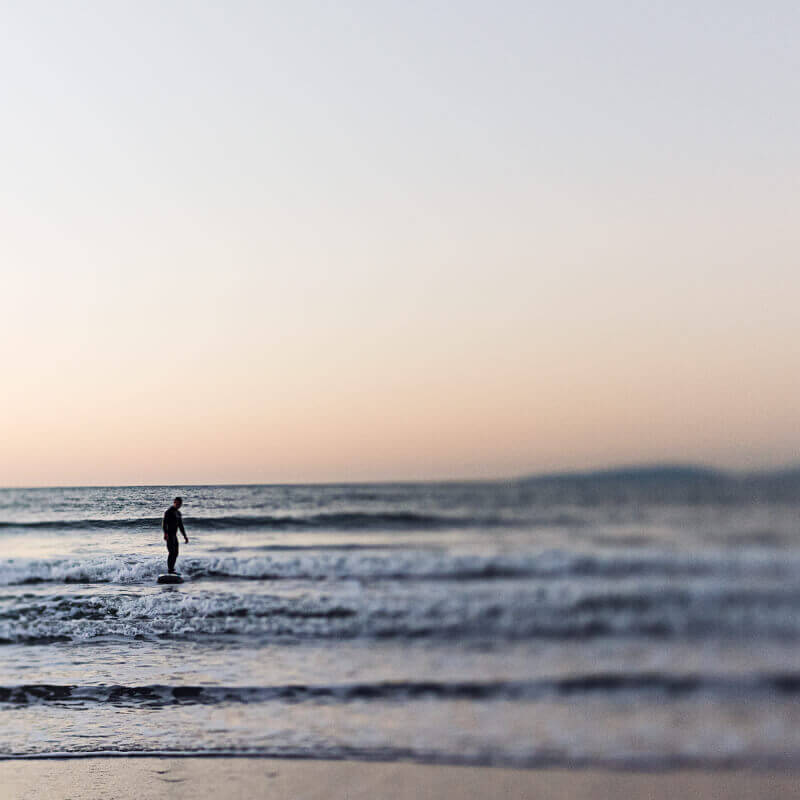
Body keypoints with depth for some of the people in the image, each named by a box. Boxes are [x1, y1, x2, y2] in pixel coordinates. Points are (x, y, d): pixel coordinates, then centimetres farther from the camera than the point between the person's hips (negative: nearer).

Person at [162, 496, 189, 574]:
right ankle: (170, 571, -17)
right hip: (169, 535, -9)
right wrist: (165, 533, -37)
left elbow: (180, 525, 23)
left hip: (174, 535, 9)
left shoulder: (178, 513, 16)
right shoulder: (169, 512, -11)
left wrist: (185, 536, 22)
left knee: (175, 553, 10)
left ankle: (171, 569, 17)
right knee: (172, 552, -15)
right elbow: (164, 523, -23)